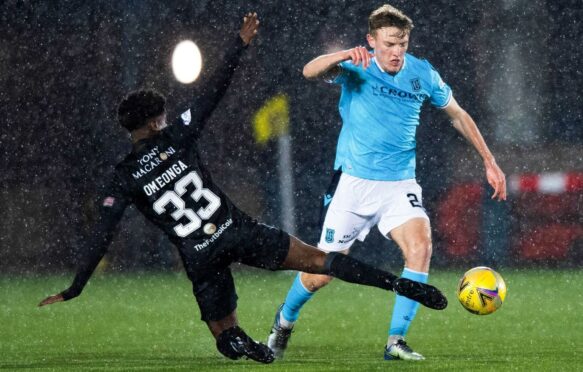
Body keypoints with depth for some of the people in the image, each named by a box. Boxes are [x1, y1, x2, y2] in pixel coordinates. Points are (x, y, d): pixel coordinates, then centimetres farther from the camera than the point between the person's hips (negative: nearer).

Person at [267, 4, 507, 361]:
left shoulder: (423, 74, -1)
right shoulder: (357, 67, -10)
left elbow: (458, 115, 14)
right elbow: (311, 71, -30)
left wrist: (490, 162, 13)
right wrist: (343, 56, -50)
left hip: (399, 184, 2)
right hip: (353, 183, -2)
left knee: (421, 245, -24)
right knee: (323, 271, 0)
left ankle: (396, 341, -16)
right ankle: (284, 320, 32)